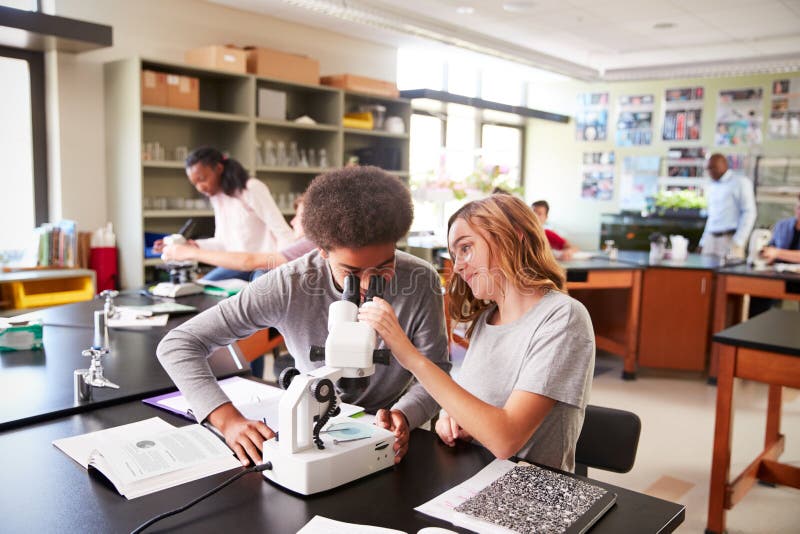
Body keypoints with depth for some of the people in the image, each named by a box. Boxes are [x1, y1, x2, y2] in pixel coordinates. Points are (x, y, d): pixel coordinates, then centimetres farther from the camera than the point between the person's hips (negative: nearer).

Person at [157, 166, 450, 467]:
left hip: (390, 438, 1)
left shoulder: (422, 283, -19)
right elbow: (178, 344, -18)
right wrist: (229, 419, -33)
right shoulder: (289, 286, -21)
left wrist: (403, 415, -31)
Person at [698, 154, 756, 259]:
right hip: (710, 239, 6)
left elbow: (749, 213, -6)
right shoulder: (711, 187, 20)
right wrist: (703, 242, 16)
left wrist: (738, 242, -14)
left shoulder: (740, 182, 0)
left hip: (730, 239, -6)